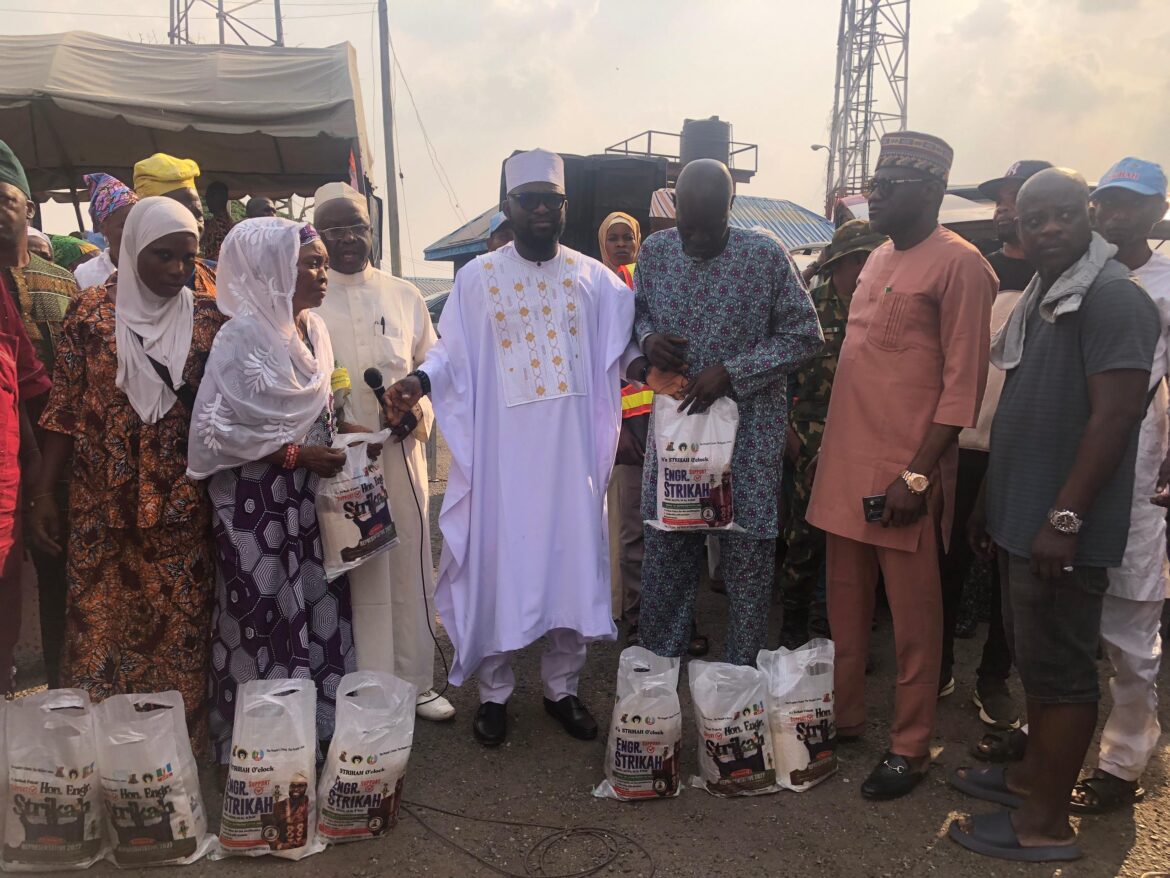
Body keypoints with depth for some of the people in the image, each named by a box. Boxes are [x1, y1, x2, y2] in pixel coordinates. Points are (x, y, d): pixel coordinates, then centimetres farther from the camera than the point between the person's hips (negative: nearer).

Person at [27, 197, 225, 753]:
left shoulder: (208, 319, 3)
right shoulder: (92, 312, 2)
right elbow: (64, 409, 3)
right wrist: (43, 494, -1)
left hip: (183, 511, 0)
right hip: (103, 508, 0)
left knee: (181, 635, 5)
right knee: (98, 632, 6)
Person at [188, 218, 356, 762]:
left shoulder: (314, 329, 7)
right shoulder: (243, 336, -13)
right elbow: (215, 429, -16)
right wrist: (295, 453, -18)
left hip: (308, 496, 7)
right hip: (256, 502, -6)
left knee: (319, 609, 10)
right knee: (265, 617, 3)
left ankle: (321, 726, 26)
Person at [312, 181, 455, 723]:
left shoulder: (404, 297, 12)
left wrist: (420, 412, -4)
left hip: (402, 449, 3)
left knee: (410, 568, 8)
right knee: (361, 574, 3)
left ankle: (416, 682, 22)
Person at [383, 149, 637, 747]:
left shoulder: (592, 278, 7)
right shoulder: (478, 277, 4)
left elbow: (625, 342, 7)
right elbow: (452, 350, 2)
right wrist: (418, 380, -16)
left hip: (572, 451, 2)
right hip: (502, 451, -1)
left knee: (572, 560, 7)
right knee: (497, 564, 4)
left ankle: (562, 686, 25)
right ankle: (493, 692, 22)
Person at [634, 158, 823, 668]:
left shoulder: (765, 255, -8)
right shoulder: (655, 251, 3)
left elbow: (805, 335, -5)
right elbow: (638, 310, 18)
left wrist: (731, 372, -15)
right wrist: (647, 339, -7)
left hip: (749, 431, -3)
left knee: (748, 557, 4)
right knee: (665, 552, 11)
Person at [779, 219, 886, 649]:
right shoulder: (810, 305, 1)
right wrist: (787, 429, -5)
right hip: (815, 440, -3)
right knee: (806, 533, 0)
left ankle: (829, 620, 24)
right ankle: (794, 625, 15)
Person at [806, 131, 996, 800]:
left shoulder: (958, 264, -9)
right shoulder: (879, 258, 15)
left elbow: (964, 382, -13)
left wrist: (919, 473, -18)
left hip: (906, 470, -7)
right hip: (846, 463, 8)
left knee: (913, 614, 5)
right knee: (846, 605, 16)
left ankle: (911, 748, 18)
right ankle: (844, 718, 31)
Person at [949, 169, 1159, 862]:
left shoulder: (1111, 296, -13)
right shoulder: (1042, 298, 16)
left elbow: (1115, 416, -20)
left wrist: (1064, 518, -22)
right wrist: (993, 503, 20)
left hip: (1063, 532, -9)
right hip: (1024, 521, 9)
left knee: (1059, 670, 1)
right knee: (1036, 660, 19)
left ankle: (1045, 823, 13)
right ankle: (1034, 774, 35)